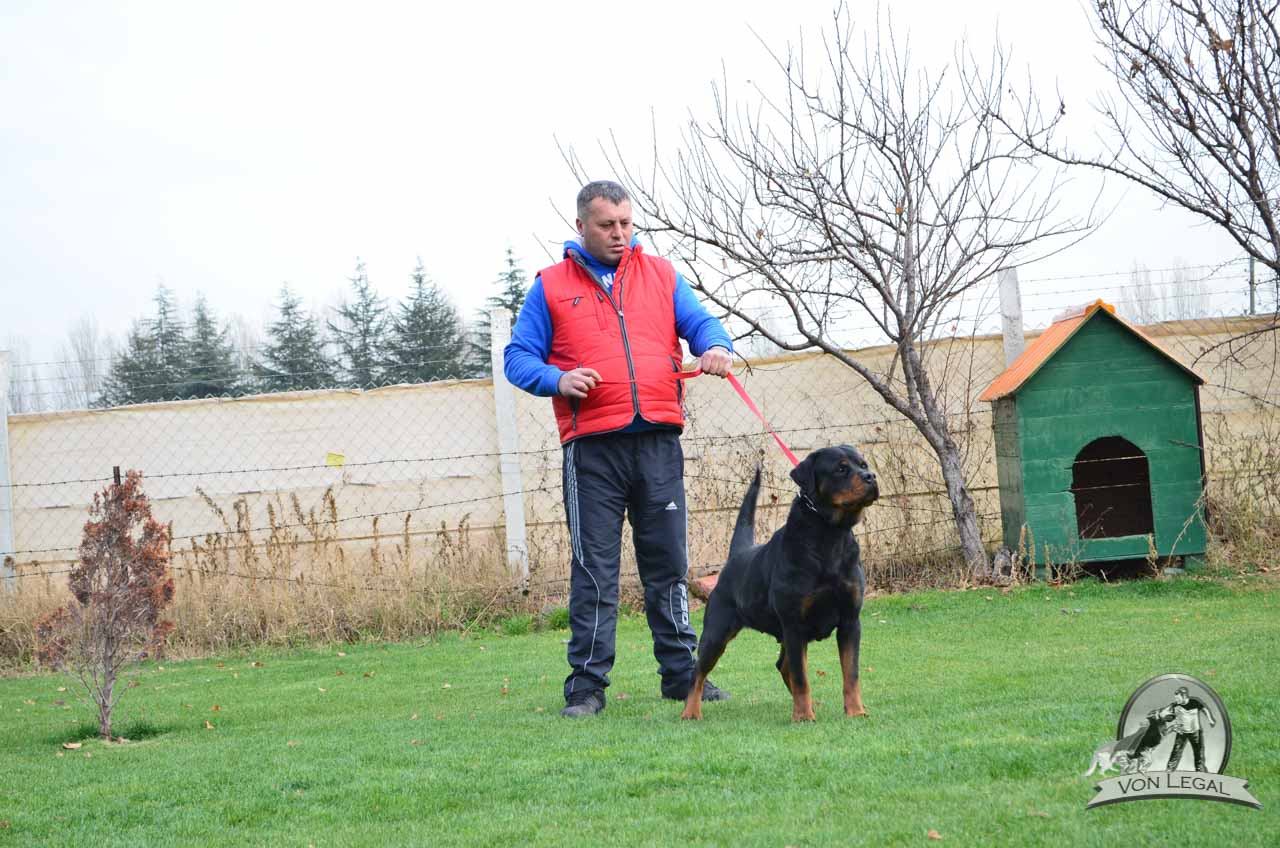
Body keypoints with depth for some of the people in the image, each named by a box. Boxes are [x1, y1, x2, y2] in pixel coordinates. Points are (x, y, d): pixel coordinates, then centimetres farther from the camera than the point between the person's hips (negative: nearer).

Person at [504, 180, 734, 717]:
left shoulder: (660, 275, 15)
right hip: (592, 448, -2)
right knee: (594, 568, -2)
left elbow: (701, 321, 8)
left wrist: (716, 345, -16)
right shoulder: (551, 286, 8)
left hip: (658, 442, 2)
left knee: (668, 563, 7)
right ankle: (587, 684, 3)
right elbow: (518, 358, 7)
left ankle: (681, 673, 15)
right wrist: (557, 380, -13)